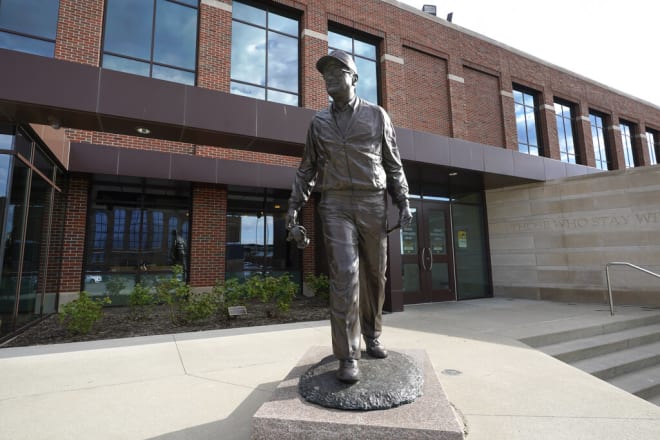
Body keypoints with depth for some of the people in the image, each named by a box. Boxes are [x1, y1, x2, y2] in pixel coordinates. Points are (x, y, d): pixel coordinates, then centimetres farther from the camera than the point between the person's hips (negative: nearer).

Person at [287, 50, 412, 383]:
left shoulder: (377, 116, 9)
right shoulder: (319, 122, 11)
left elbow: (393, 164, 9)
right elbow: (307, 168, 13)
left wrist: (403, 202, -1)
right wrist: (295, 204, 3)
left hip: (373, 204, 1)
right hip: (335, 205, -1)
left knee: (374, 275, 7)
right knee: (344, 275, -13)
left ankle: (371, 337, 28)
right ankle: (348, 357, -5)